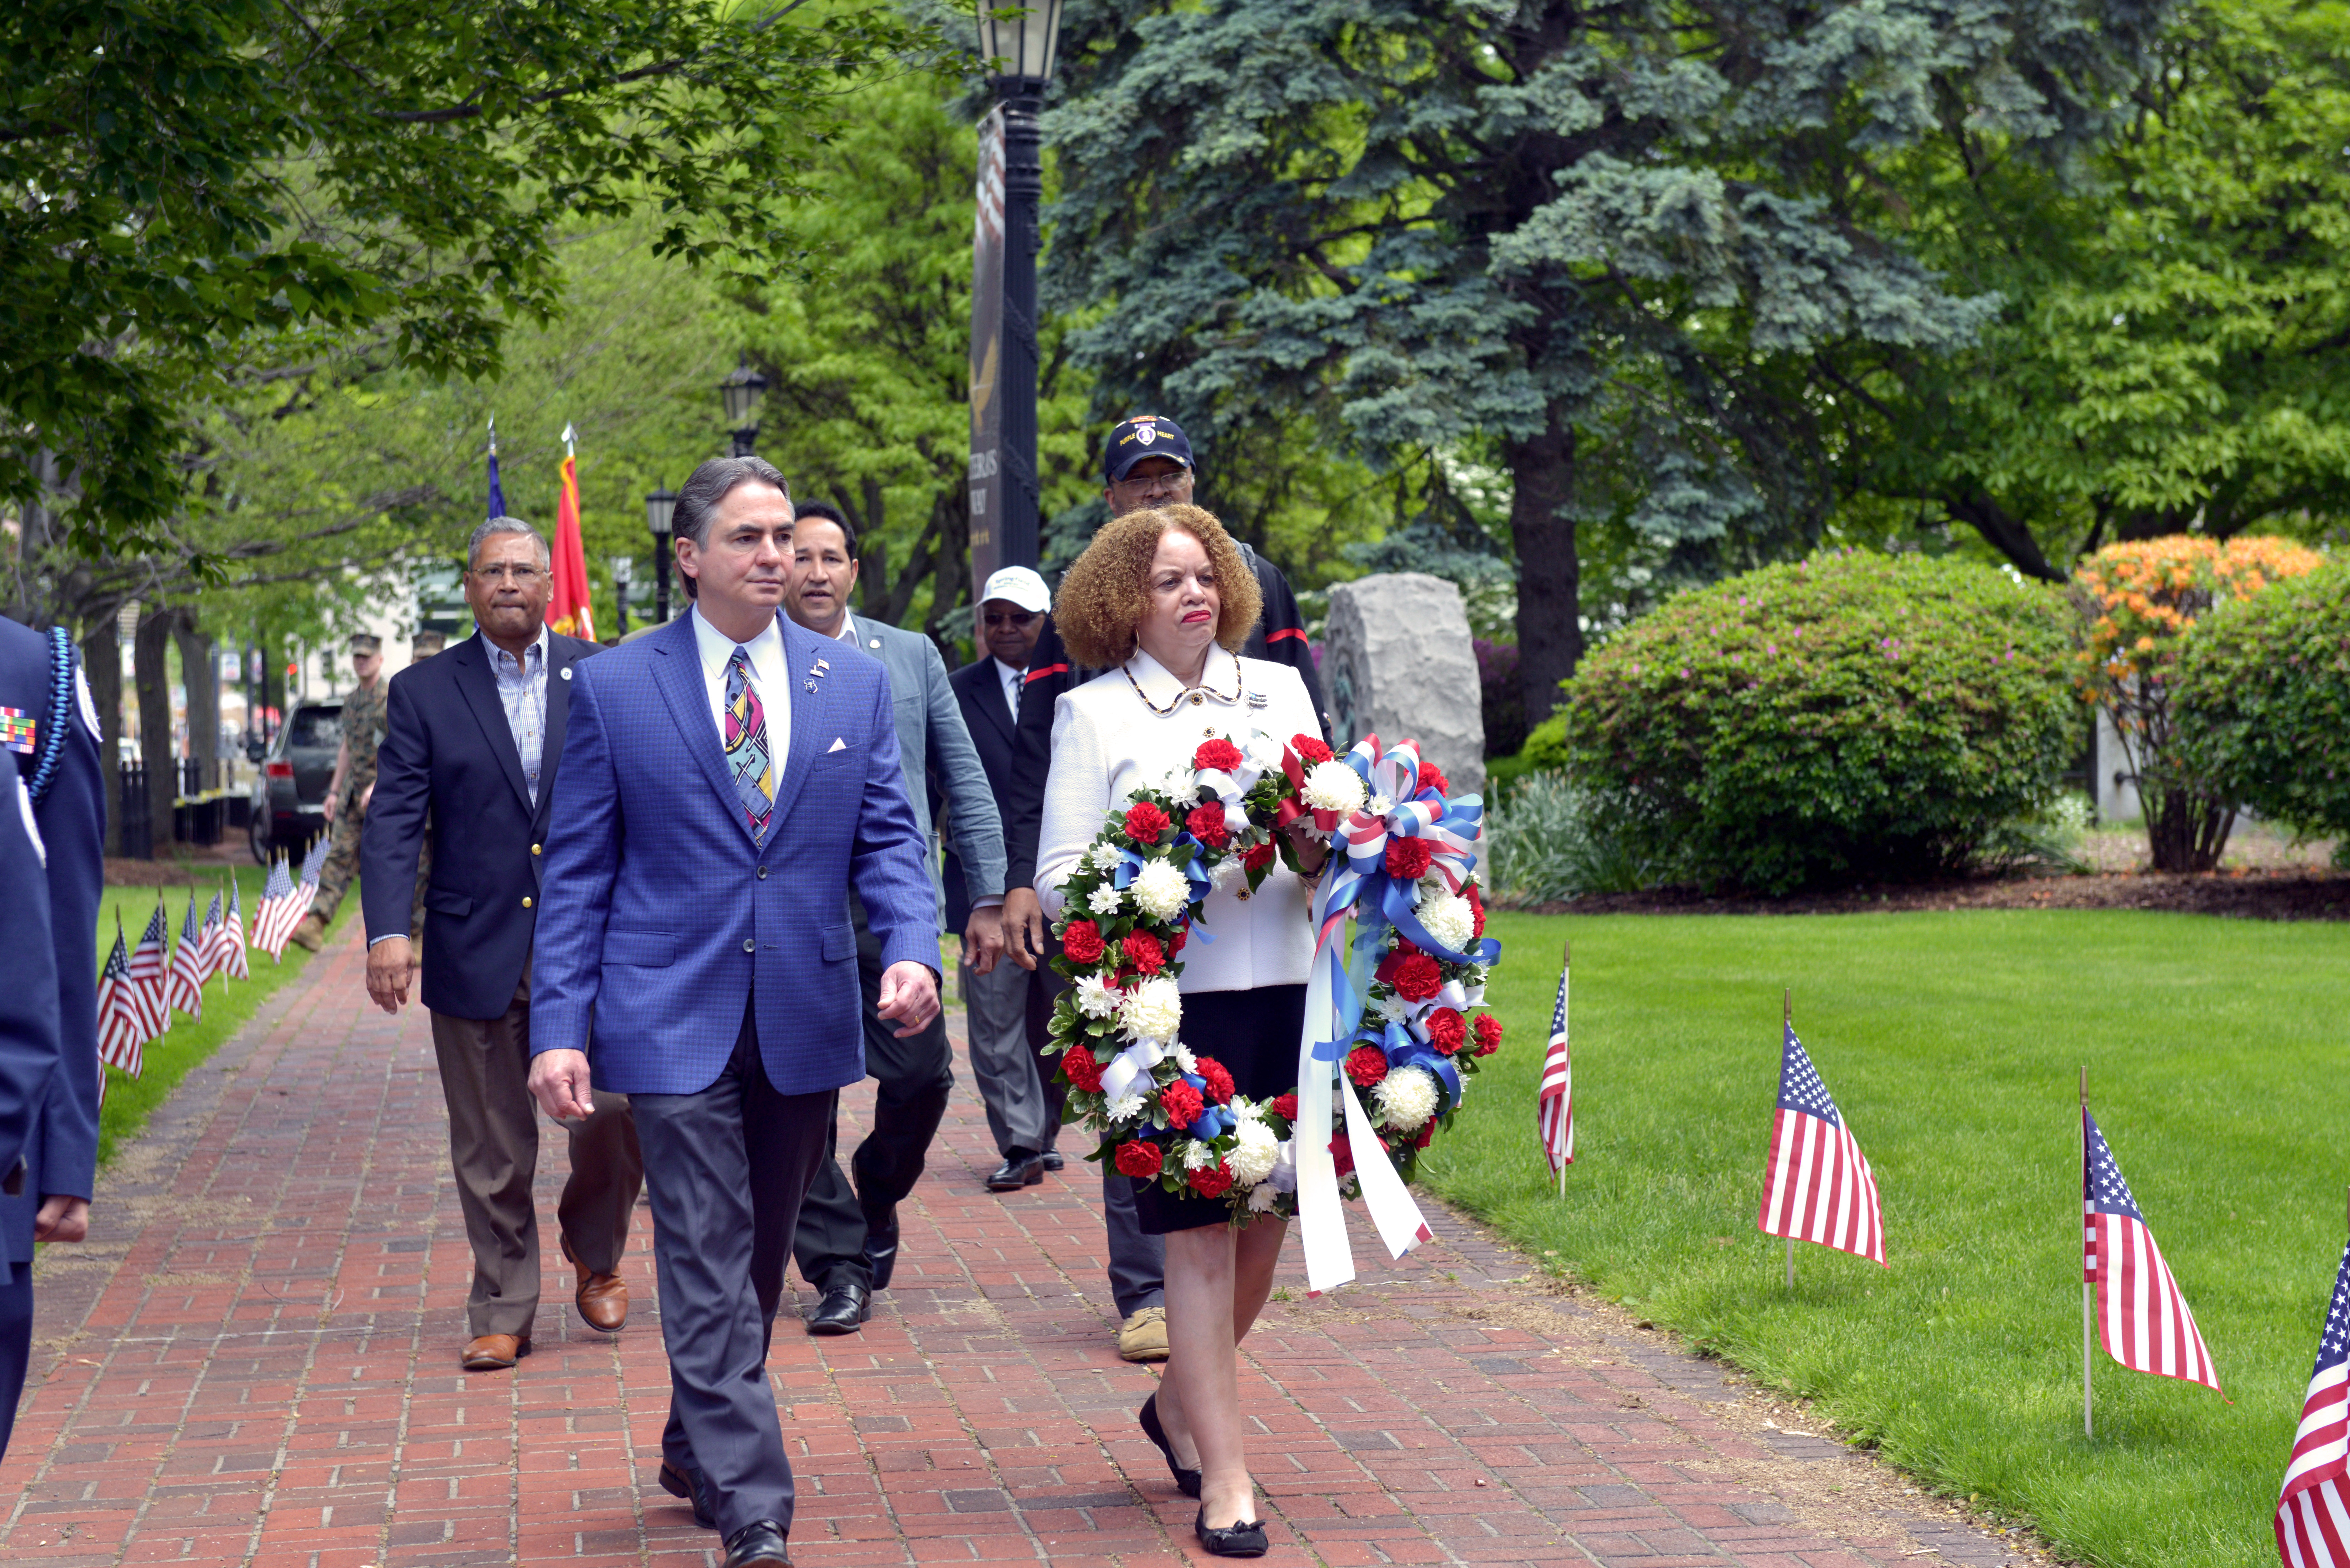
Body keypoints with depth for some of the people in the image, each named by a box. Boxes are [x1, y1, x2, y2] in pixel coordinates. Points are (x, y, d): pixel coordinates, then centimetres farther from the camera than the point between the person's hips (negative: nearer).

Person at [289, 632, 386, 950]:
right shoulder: (351, 700, 15)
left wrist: (377, 786, -23)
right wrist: (334, 791, 17)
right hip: (352, 789, 7)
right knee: (339, 856, -2)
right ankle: (315, 924, -11)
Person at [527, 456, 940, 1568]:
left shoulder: (856, 685, 7)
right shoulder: (613, 687, 0)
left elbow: (888, 841, 7)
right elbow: (576, 872, 1)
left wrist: (912, 950, -13)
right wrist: (561, 1026, -6)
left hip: (805, 1023, 3)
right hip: (674, 1021, -3)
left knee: (758, 1262, 14)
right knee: (709, 1269, -7)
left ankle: (697, 1451, 34)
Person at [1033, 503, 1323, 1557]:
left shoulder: (1281, 690, 14)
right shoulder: (1093, 712, 3)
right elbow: (1058, 878, -2)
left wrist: (1318, 853, -9)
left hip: (1284, 985, 4)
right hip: (1170, 995, -4)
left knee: (1265, 1223, 9)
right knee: (1202, 1233, -3)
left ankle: (1180, 1404, 33)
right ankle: (1224, 1479, 5)